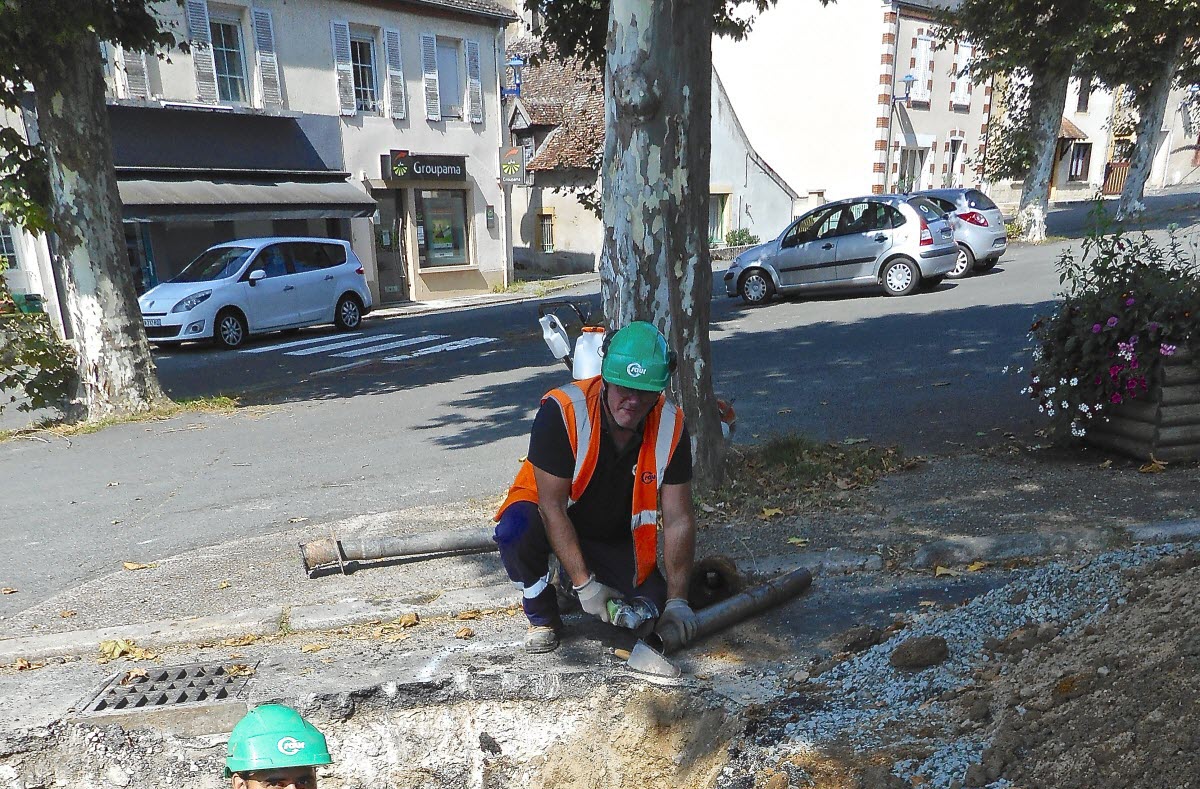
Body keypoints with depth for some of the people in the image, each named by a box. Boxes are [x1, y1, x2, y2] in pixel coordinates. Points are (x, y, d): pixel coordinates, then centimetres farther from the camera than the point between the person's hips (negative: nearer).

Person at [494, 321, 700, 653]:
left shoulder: (670, 426, -19)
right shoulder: (561, 411, -30)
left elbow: (679, 520, -14)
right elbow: (552, 505, -26)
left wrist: (677, 601, -20)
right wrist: (585, 584, -28)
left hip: (614, 537, 4)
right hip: (551, 520, -3)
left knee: (650, 607, -13)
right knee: (516, 529, -36)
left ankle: (570, 572, 18)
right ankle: (543, 618, -5)